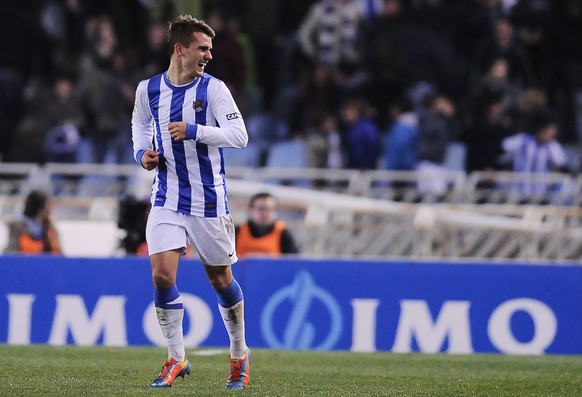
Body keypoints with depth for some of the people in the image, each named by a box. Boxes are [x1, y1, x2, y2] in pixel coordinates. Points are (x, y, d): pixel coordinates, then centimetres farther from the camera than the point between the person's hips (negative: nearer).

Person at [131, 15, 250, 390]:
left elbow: (239, 135, -16)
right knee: (162, 275, -12)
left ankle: (240, 354, 28)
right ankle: (177, 359, 2)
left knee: (220, 280, 7)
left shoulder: (213, 88, -8)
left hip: (209, 201, -2)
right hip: (167, 200, 2)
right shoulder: (148, 89, 1)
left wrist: (193, 131, -24)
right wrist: (142, 152, 3)